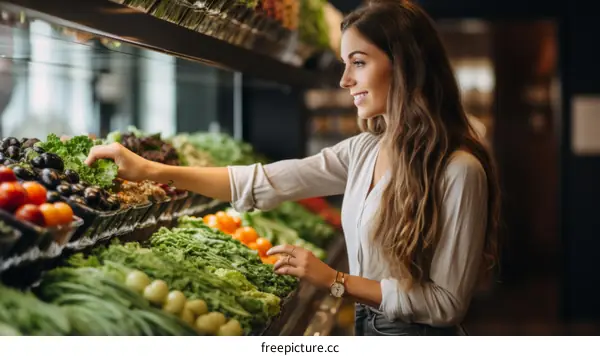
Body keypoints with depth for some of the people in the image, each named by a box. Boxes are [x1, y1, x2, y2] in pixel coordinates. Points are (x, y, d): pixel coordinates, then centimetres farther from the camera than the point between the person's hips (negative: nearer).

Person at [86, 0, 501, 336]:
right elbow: (264, 183, -1)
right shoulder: (364, 150, 1)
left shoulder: (458, 170, -21)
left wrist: (334, 281, -20)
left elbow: (448, 303, -19)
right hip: (367, 328, 7)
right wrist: (151, 170, -8)